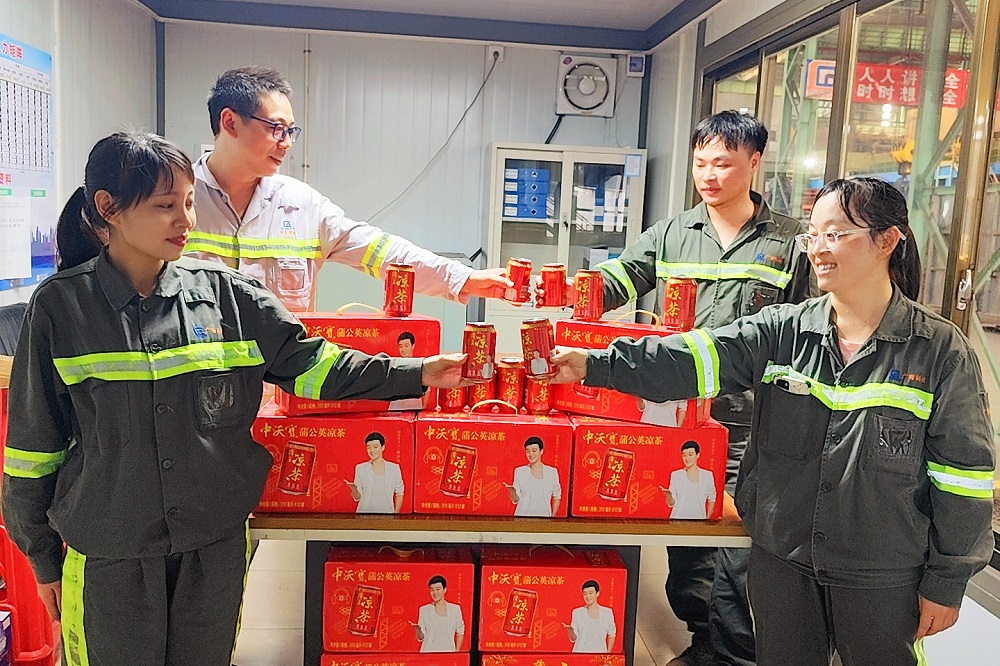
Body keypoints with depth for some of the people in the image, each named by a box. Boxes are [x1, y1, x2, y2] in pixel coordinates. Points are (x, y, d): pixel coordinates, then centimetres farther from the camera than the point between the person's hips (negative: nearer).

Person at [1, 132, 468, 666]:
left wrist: (416, 373, -11)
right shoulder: (60, 307, -7)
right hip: (106, 561, -1)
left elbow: (307, 361, -2)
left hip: (217, 547, 2)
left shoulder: (226, 294, -3)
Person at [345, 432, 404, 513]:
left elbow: (399, 493, 11)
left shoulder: (394, 468, 4)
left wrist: (396, 512, 2)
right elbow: (357, 497, 2)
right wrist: (354, 489, -17)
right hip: (365, 511, 0)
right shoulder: (360, 468, 3)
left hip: (387, 512, 0)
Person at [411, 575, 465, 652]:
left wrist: (457, 651, 2)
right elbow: (421, 638, 3)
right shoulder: (424, 610, 3)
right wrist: (418, 630, -15)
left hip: (448, 652, 0)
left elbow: (460, 633, 10)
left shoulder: (455, 609, 4)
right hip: (428, 652, 0)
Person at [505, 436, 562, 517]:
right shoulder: (519, 471, 4)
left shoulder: (552, 472, 6)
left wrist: (553, 516, 3)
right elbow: (515, 500, 3)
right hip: (522, 517, 0)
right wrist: (512, 490, -15)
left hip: (544, 517, 1)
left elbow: (556, 496, 12)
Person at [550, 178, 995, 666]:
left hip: (883, 578, -2)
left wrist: (946, 582, -3)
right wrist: (594, 364, -30)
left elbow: (963, 474, -5)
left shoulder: (941, 350, -8)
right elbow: (693, 359, -17)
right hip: (779, 559, 2)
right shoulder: (781, 332, -4)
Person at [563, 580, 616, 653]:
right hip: (580, 655, 0)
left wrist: (608, 652, 2)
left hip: (600, 654, 0)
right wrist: (570, 631, -17)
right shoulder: (577, 612, 3)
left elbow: (611, 635, 12)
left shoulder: (607, 612, 4)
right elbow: (573, 639, 2)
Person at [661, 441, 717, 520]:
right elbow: (671, 503, 1)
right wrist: (668, 495, -19)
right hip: (678, 519, 0)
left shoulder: (707, 475, 3)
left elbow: (711, 500, 14)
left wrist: (707, 519, 6)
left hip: (699, 519, 1)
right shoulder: (676, 475, 1)